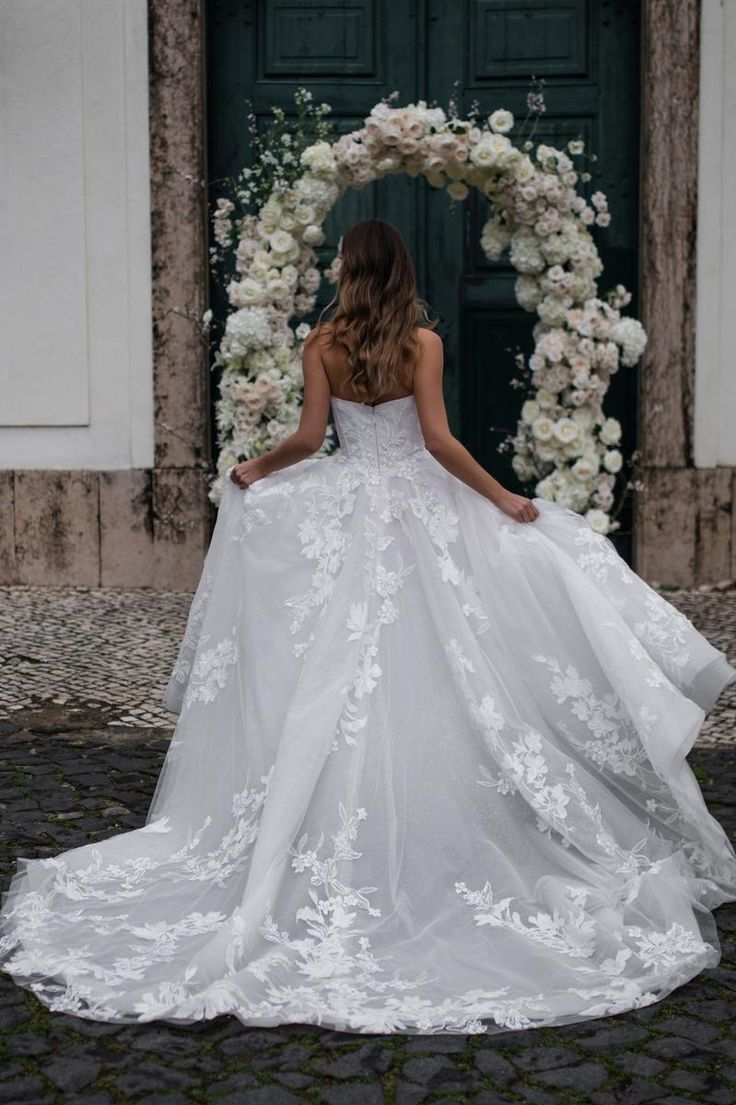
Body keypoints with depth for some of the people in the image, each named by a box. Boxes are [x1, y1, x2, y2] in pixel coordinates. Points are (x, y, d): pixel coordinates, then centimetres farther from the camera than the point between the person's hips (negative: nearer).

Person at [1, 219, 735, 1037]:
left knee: (331, 688, 6)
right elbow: (437, 439, -10)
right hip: (419, 515, -1)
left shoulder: (321, 344, 0)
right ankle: (433, 843, 8)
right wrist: (503, 499, -2)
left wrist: (254, 468, 16)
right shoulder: (423, 342, -4)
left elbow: (308, 437, -2)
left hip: (342, 514, 2)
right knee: (437, 679, 4)